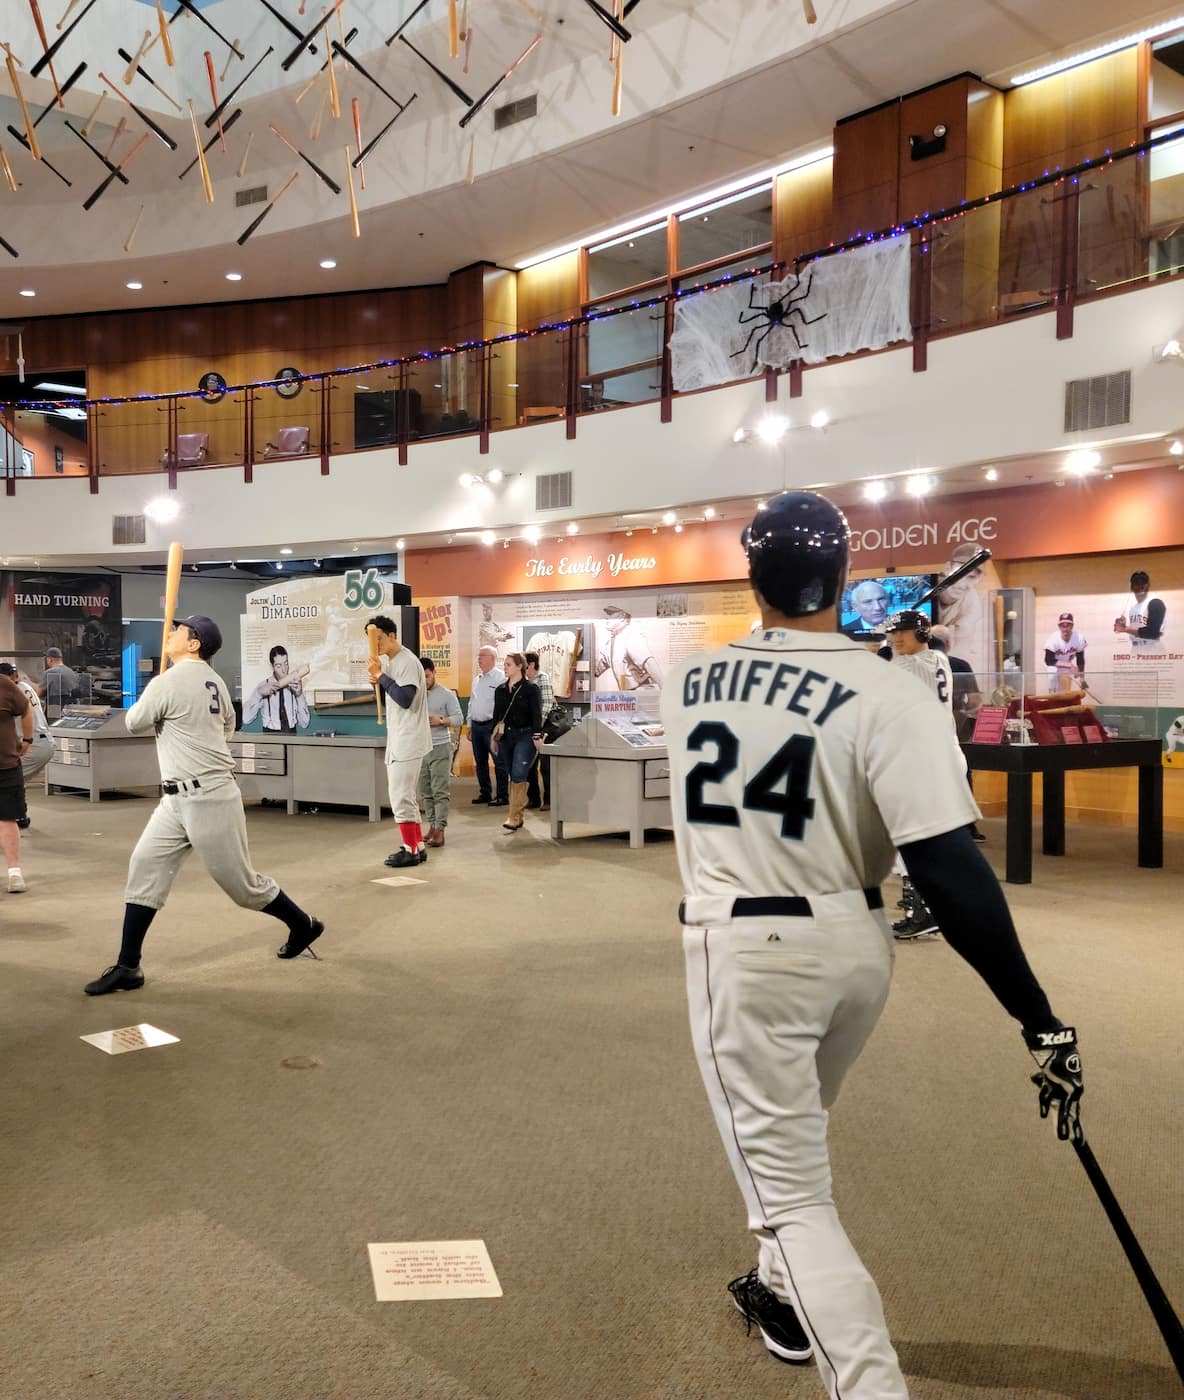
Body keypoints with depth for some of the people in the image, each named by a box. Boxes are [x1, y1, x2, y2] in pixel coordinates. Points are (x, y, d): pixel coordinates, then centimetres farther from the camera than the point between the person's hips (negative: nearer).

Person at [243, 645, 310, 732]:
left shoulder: (295, 685, 3)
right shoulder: (263, 686, 0)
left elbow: (304, 724, 0)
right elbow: (245, 719, -9)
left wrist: (299, 694, -10)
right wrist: (259, 693, -18)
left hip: (292, 735, 1)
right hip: (271, 736, -1)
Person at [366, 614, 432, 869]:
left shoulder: (408, 662, -16)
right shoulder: (387, 661, 13)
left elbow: (404, 699, -25)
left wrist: (381, 675, -20)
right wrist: (377, 682, 1)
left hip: (408, 740, -10)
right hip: (397, 738, 10)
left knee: (400, 796, -7)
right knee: (404, 795, 13)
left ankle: (411, 850, 1)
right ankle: (417, 847, 21)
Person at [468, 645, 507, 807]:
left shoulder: (500, 677, -7)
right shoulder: (477, 679, 17)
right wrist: (470, 725, 19)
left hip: (491, 725, -8)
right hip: (476, 725, 8)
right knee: (480, 762, 11)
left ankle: (502, 795, 0)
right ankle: (485, 793, 20)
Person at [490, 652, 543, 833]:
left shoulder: (530, 689, -5)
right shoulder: (501, 689, 10)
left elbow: (536, 714, -7)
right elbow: (496, 714, 16)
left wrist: (538, 737, -13)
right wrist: (494, 737, 15)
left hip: (525, 735, -6)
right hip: (506, 736, 6)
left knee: (518, 774, -15)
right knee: (512, 776, 9)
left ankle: (514, 817, -13)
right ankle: (519, 815, 19)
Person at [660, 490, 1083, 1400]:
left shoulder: (691, 681, -2)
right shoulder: (885, 691, -16)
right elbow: (949, 868, -22)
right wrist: (1041, 1019, -16)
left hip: (743, 950, -1)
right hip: (852, 947, 1)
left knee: (790, 1192, 6)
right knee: (792, 1134, 29)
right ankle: (786, 1298, 52)